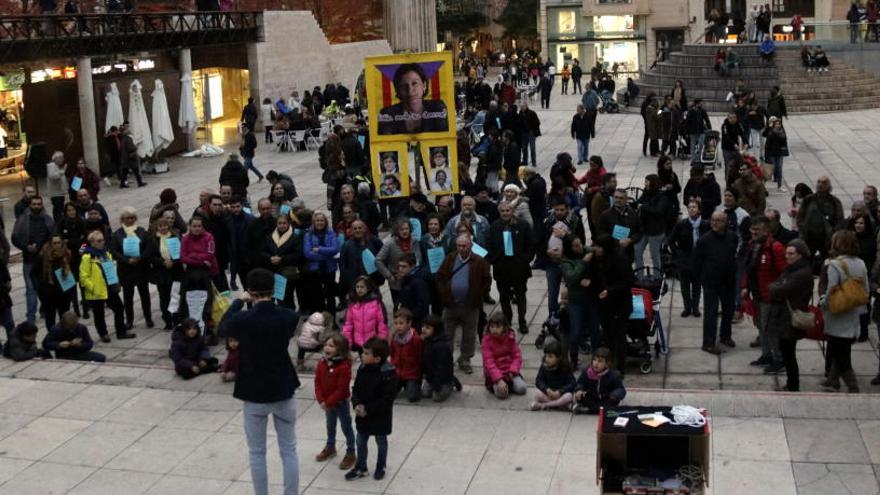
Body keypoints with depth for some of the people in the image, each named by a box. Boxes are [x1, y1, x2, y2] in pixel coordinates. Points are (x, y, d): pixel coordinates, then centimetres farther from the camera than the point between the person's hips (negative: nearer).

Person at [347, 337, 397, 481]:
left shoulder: (387, 374, -24)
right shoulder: (362, 369, -4)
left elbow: (387, 399, -24)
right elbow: (355, 389, 3)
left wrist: (368, 409, -24)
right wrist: (357, 404, -16)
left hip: (380, 417, -5)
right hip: (362, 415, 6)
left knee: (381, 442, 15)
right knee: (361, 441, 15)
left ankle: (380, 468, 33)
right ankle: (360, 468, 30)